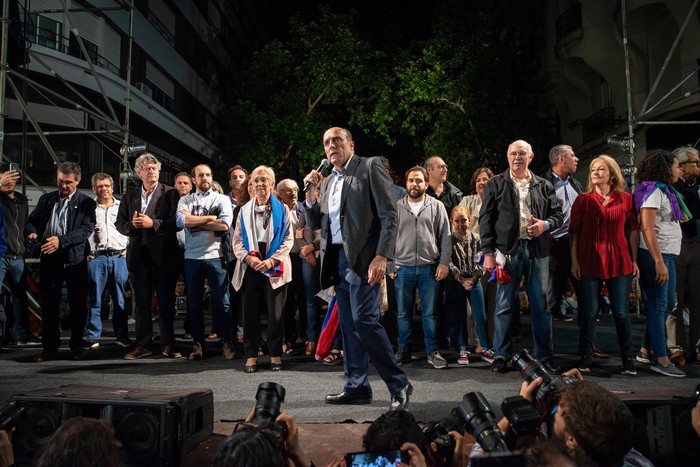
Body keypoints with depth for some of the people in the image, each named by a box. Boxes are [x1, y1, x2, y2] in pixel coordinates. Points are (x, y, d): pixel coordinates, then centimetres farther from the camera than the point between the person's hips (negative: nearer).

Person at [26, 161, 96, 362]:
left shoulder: (86, 203, 0)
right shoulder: (46, 199, 13)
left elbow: (86, 229, -11)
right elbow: (31, 220, 17)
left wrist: (61, 240, -23)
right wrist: (32, 232, -8)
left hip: (75, 260, -3)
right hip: (49, 260, 3)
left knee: (78, 304, 4)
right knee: (49, 304, 7)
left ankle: (77, 346, 16)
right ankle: (50, 347, 18)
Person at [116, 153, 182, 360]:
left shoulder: (171, 193, 1)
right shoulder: (129, 197, 14)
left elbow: (177, 222, -9)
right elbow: (120, 223, 11)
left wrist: (153, 223, -18)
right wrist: (132, 225, -10)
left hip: (163, 255, -4)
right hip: (139, 255, 4)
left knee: (166, 302, 2)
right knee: (142, 302, 9)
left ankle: (168, 344, 10)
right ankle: (143, 345, 16)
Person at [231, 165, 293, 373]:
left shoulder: (282, 209, 6)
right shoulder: (245, 210, 13)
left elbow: (288, 239, -1)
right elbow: (237, 240, 7)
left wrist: (272, 260, -13)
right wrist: (248, 258, -11)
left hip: (274, 268, -2)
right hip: (250, 267, 2)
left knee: (275, 313, 1)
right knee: (249, 311, 2)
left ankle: (275, 355, 11)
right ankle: (251, 355, 9)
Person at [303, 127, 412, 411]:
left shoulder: (370, 167, -1)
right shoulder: (328, 181, 20)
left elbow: (389, 215, -9)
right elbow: (314, 224, 19)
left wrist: (382, 256, -19)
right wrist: (311, 193, 3)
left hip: (362, 258, -7)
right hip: (337, 259, 7)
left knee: (364, 321, -14)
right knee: (348, 324, 9)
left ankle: (399, 385, -3)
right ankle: (357, 387, 17)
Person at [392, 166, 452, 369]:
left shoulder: (436, 206, 4)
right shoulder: (397, 207, 6)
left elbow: (445, 237, 3)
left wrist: (444, 262, -4)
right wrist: (390, 264, 1)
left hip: (429, 268, -1)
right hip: (403, 268, 1)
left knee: (430, 313, 3)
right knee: (404, 313, 9)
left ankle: (432, 352, 12)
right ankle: (403, 350, 19)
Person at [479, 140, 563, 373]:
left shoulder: (544, 185, 14)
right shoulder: (496, 184, 6)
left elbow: (557, 214, 16)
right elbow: (485, 219, 1)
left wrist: (546, 225, -7)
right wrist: (488, 252, -6)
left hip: (538, 249, 2)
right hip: (507, 249, -2)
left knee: (541, 305, 6)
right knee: (503, 305, 2)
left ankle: (545, 355, 17)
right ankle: (501, 354, 13)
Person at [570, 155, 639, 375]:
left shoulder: (626, 199, 6)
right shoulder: (583, 199, 4)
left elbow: (633, 230, 8)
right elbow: (573, 231, 3)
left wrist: (634, 260, 3)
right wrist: (574, 260, -2)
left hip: (619, 262, 1)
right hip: (589, 262, 0)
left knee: (621, 312, 3)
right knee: (589, 312, 3)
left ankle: (628, 359, 15)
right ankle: (586, 357, 13)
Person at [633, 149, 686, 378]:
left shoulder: (665, 190, 17)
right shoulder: (653, 190, -13)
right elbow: (647, 228, -20)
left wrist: (666, 260, 9)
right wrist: (659, 262, -23)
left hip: (667, 254, 10)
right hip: (656, 255, -10)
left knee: (668, 304, 15)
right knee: (658, 306, -4)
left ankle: (646, 350, 23)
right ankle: (661, 360, 2)